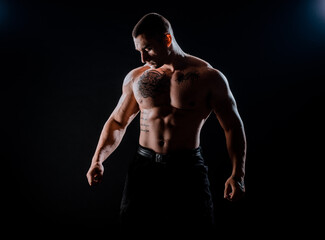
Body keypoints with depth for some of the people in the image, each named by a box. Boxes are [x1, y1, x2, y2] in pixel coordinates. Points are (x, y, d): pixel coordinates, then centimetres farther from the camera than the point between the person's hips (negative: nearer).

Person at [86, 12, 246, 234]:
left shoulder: (208, 77, -3)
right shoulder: (136, 78, 7)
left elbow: (233, 126, -1)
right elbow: (118, 122, 16)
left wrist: (237, 175, -11)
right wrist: (98, 160, 3)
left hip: (188, 169, -2)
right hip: (144, 166, 3)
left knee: (196, 223, -1)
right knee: (132, 221, 2)